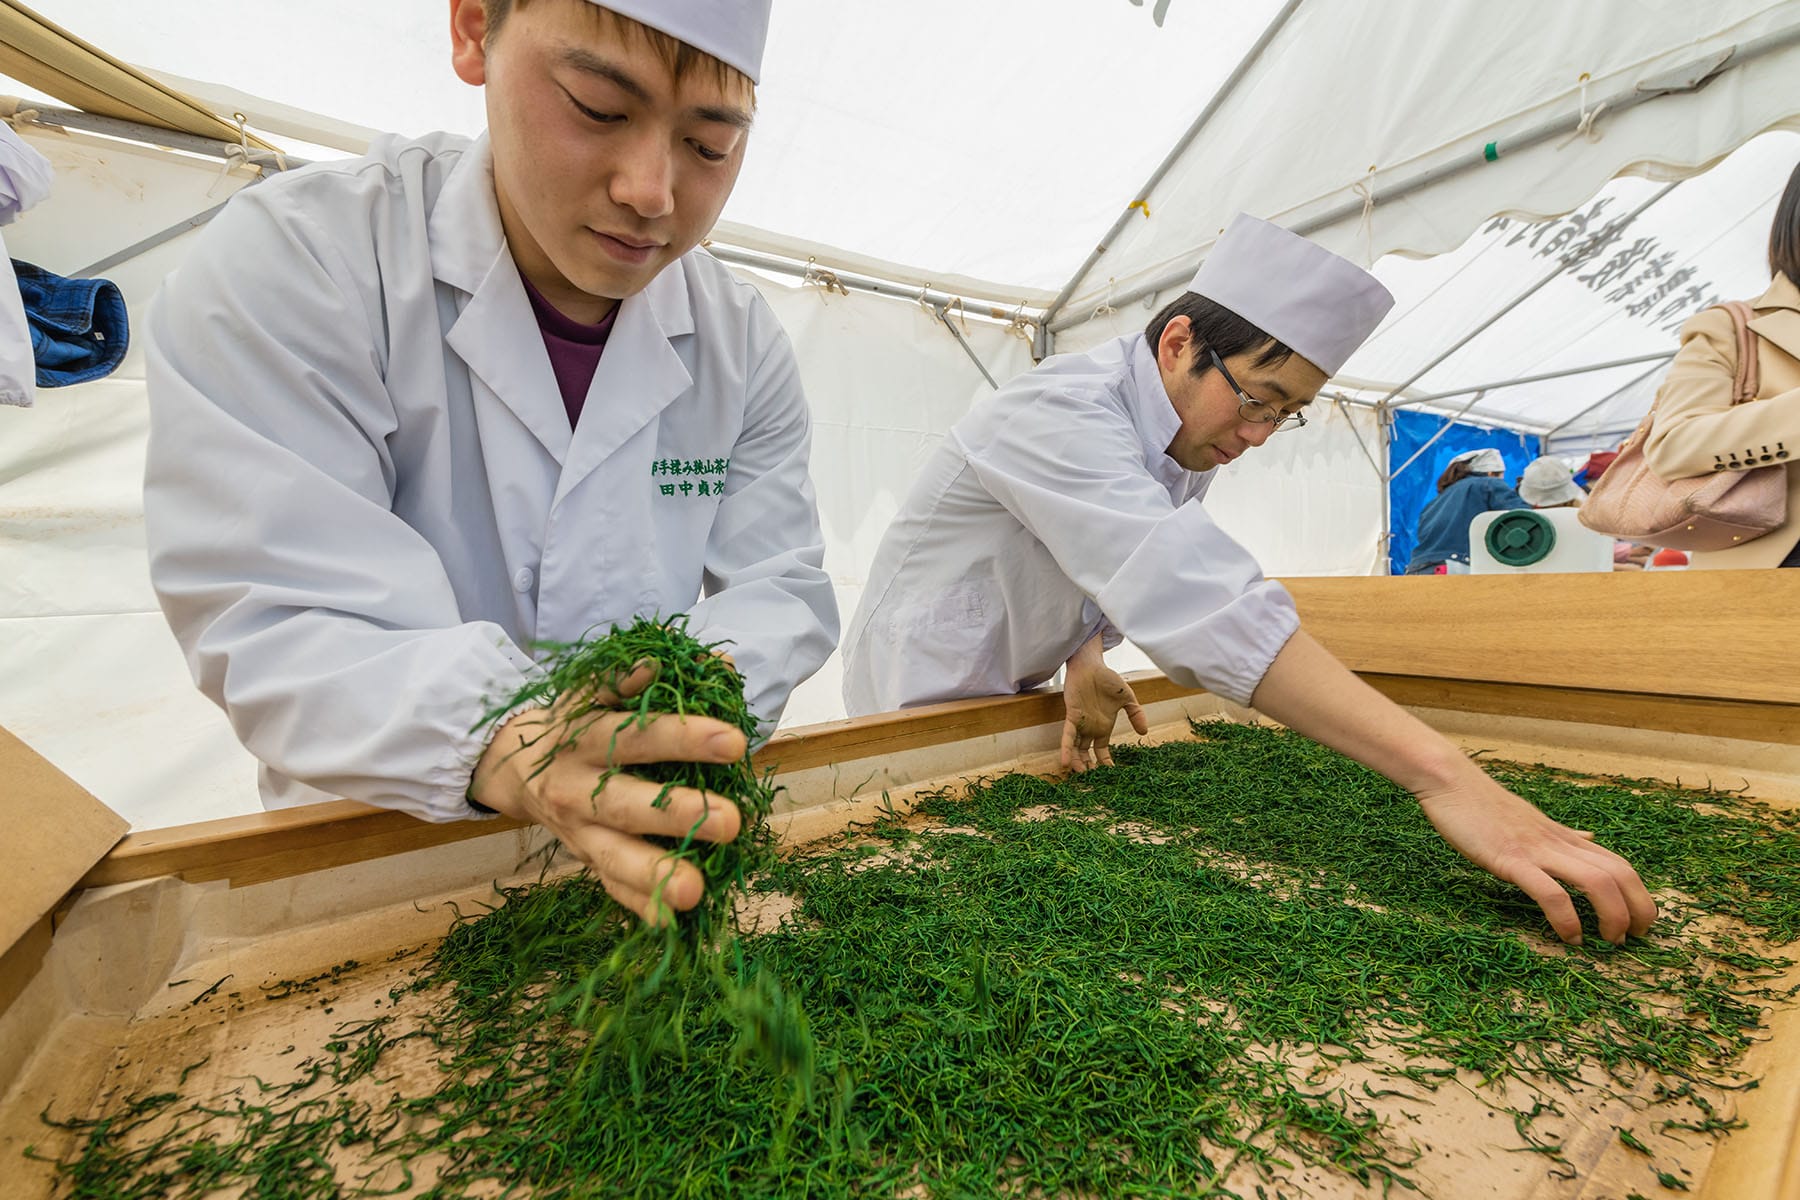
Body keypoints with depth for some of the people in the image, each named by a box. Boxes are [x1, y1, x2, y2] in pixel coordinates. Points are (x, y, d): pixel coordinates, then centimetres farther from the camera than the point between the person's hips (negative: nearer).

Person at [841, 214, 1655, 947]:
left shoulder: (1184, 433, -2)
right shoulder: (1062, 415, -31)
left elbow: (1124, 572, 4)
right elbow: (1194, 595, -43)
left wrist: (1086, 657, -18)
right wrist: (1438, 774, -45)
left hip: (1009, 700, 7)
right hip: (926, 699, -7)